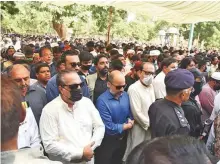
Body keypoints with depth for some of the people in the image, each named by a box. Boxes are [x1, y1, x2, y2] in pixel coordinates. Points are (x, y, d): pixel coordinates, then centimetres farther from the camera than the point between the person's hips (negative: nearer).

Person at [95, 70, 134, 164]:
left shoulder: (125, 95, -4)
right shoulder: (102, 101, -26)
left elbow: (130, 114, 6)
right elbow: (109, 128, -28)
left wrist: (131, 121, -17)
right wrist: (127, 125, -13)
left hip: (123, 139, 6)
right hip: (107, 142, -6)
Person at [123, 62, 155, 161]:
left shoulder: (151, 86, 6)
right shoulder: (134, 88, -19)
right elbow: (137, 113, -20)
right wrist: (149, 124, -12)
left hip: (150, 126, 7)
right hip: (140, 127, -7)